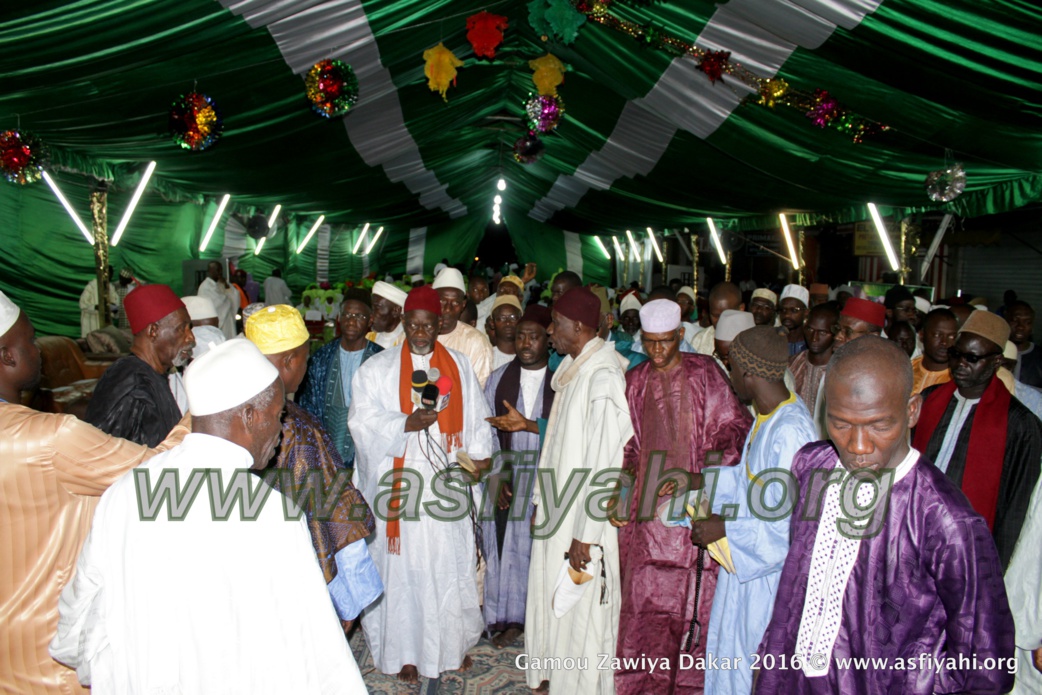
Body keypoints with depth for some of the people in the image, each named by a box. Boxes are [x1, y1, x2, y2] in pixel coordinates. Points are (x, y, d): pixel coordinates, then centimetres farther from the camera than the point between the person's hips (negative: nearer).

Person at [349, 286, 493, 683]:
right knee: (402, 568, 5)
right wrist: (406, 424, -19)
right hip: (399, 486, -2)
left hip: (447, 484, 2)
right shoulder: (377, 368, 2)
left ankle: (452, 643, 28)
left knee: (450, 565, 9)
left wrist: (477, 455, -1)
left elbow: (475, 417, 10)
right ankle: (405, 652, 22)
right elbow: (362, 421, -6)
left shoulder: (459, 366, 8)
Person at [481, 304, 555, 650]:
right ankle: (508, 618, 21)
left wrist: (527, 424, -20)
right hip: (508, 479, 2)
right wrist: (497, 476, -4)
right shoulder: (499, 378, 8)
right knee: (509, 547, 4)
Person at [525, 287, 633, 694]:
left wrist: (585, 534, -21)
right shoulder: (571, 368, 7)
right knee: (553, 595, 21)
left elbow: (602, 461, -23)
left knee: (580, 608, 7)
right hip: (558, 508, 9)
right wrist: (542, 500, 16)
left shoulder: (602, 376, -22)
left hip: (584, 515, -9)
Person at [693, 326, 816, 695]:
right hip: (746, 561, 9)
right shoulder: (768, 415, 0)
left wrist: (725, 529, -21)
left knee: (756, 665, 12)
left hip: (770, 572, -9)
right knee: (731, 648, 25)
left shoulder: (790, 432, -30)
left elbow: (793, 524, -28)